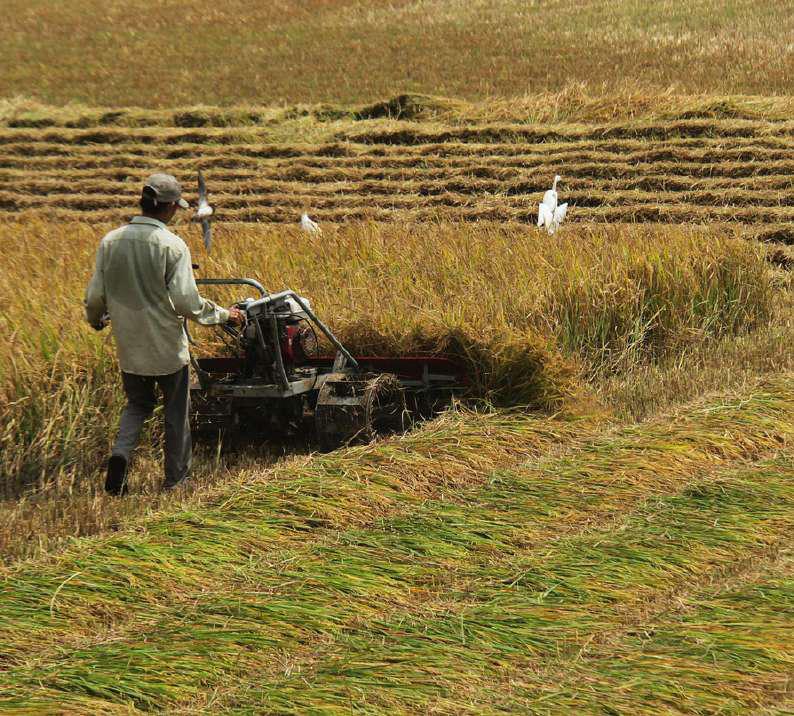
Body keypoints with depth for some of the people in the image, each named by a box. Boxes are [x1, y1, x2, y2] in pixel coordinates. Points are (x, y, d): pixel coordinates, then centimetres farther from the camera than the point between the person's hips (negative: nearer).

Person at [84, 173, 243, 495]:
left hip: (129, 345, 4)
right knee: (176, 409, 15)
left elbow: (96, 295, 1)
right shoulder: (172, 245, -18)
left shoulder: (111, 241, -4)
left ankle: (120, 452, -4)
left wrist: (96, 320, 23)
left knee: (138, 404, 22)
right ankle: (176, 477, 23)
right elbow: (186, 301, -20)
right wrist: (223, 314, -4)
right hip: (167, 346, -4)